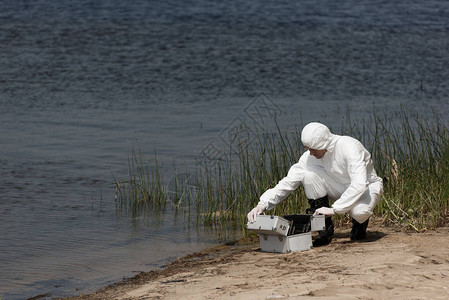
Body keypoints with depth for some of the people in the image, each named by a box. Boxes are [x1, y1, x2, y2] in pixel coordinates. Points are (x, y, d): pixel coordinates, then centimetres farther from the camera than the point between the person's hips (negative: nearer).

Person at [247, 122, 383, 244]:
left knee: (359, 211, -41)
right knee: (308, 173, -23)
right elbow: (288, 182, -13)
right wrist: (262, 204, -27)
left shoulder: (349, 147, -31)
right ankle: (325, 228, -14)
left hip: (367, 187, -5)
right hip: (340, 189, 5)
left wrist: (334, 209, -41)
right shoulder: (310, 156, -14)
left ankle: (360, 221, 2)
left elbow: (360, 184, -39)